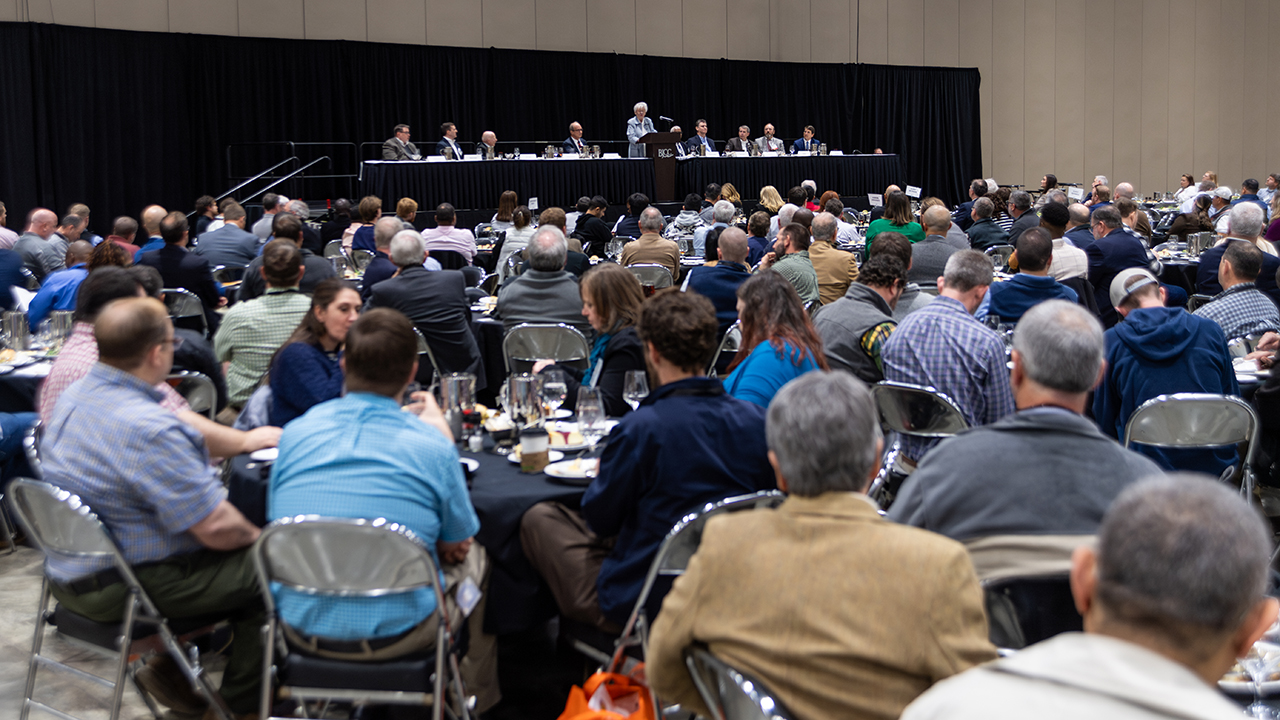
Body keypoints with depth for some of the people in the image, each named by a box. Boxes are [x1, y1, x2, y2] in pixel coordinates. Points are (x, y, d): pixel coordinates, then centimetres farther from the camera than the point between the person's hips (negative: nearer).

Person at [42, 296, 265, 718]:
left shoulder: (76, 396, 2)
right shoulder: (150, 430, -30)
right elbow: (217, 528, -27)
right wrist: (255, 536, -5)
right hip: (123, 590, -10)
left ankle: (170, 665, 24)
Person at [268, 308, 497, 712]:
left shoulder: (295, 433, -4)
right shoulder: (433, 445, -14)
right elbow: (457, 545, 1)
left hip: (301, 628, 4)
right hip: (394, 635, -4)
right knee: (474, 560, 25)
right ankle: (479, 699, 43)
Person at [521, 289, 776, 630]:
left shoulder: (639, 429, -24)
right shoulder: (755, 420, -8)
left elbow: (600, 520, -10)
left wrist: (602, 474, 12)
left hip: (644, 603, -6)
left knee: (539, 518, 12)